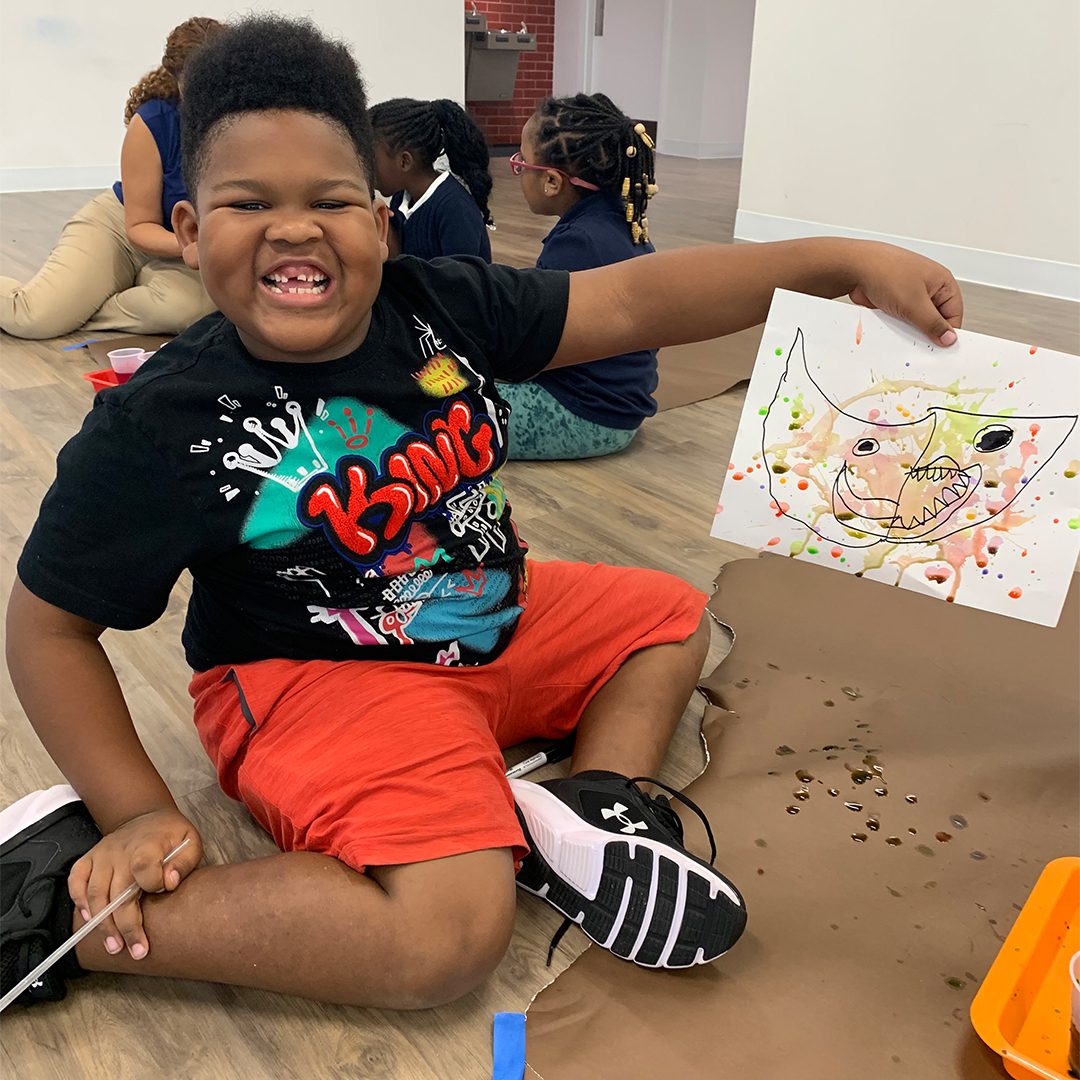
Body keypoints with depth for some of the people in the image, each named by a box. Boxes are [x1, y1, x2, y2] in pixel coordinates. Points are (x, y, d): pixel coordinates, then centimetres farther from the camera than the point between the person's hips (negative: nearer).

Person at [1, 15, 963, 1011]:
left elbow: (636, 301, -11)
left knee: (668, 616, 18)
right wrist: (137, 811, -17)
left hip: (498, 620, 8)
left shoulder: (441, 307, -10)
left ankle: (592, 814, -5)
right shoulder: (160, 425, -21)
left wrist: (845, 261, -16)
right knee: (448, 938, -28)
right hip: (315, 678, -7)